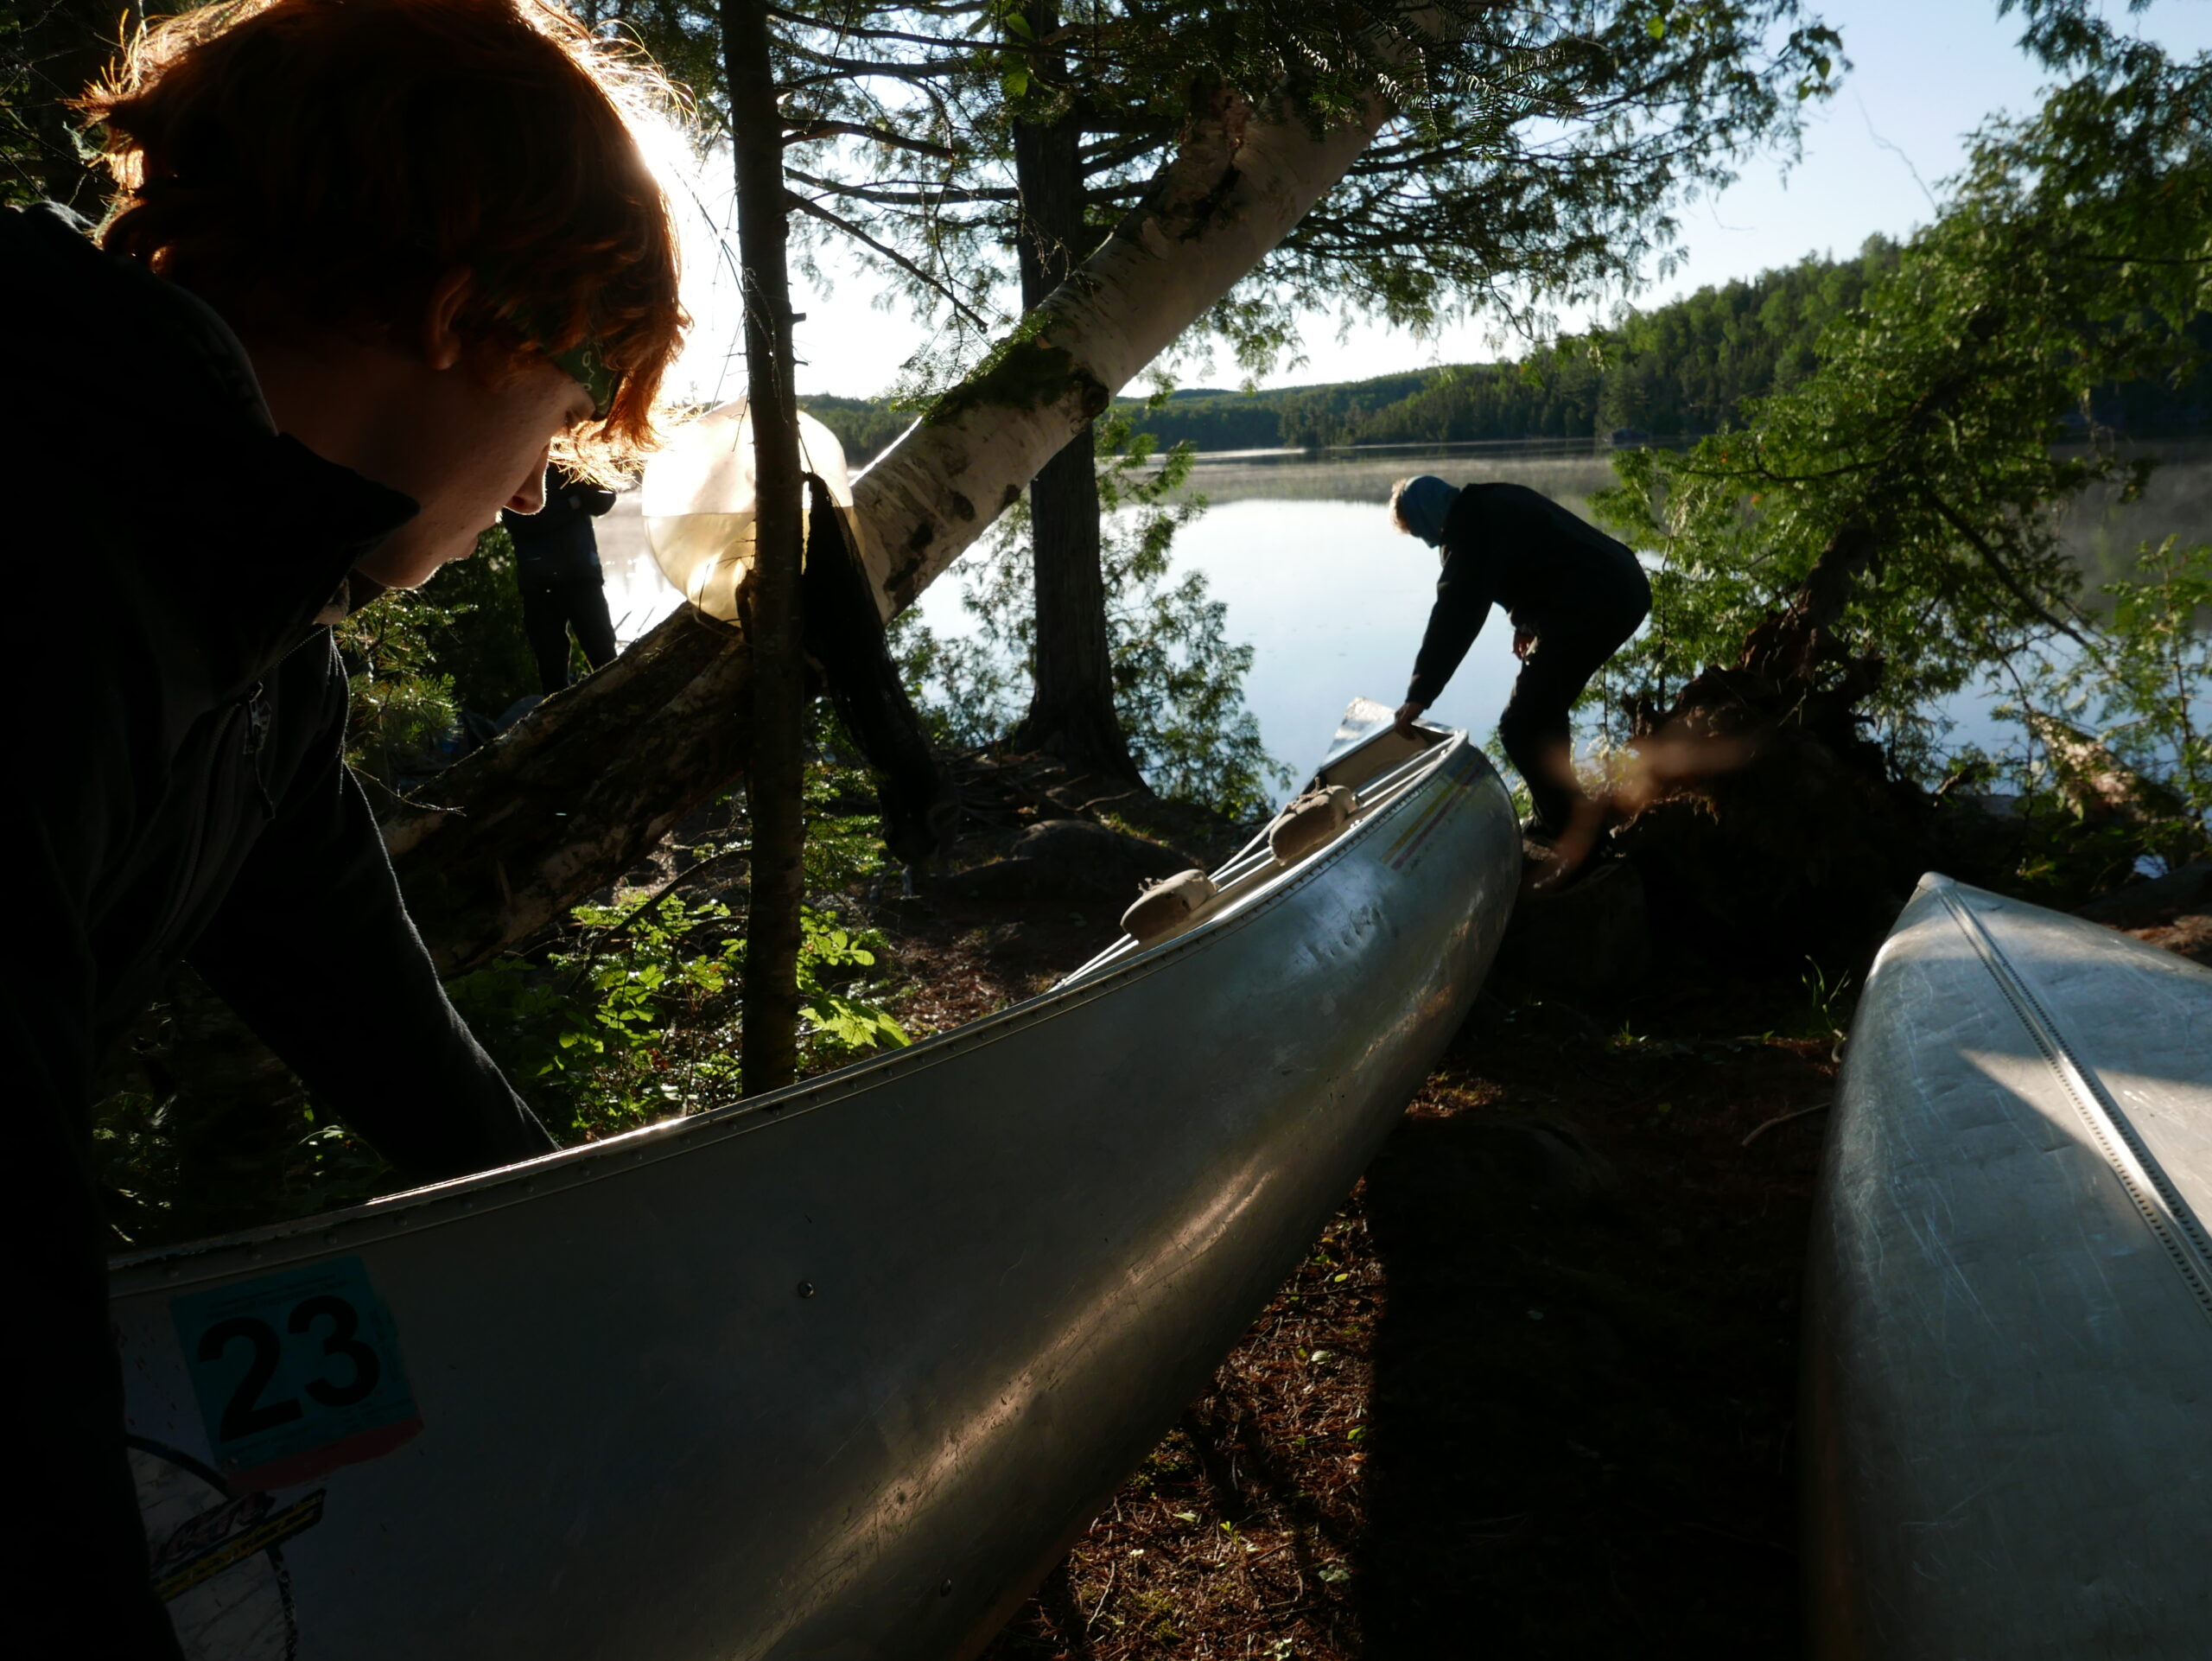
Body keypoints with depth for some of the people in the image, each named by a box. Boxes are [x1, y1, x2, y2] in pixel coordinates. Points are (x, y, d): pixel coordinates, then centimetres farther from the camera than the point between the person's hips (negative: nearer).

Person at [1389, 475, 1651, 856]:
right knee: (1545, 710, 22)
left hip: (1590, 608, -10)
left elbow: (1453, 617, -13)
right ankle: (1555, 819, 30)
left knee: (1520, 728, -6)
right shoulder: (1497, 501, 19)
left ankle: (1575, 831, -5)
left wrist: (1419, 695, -11)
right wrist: (1527, 624, 23)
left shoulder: (1468, 528, -9)